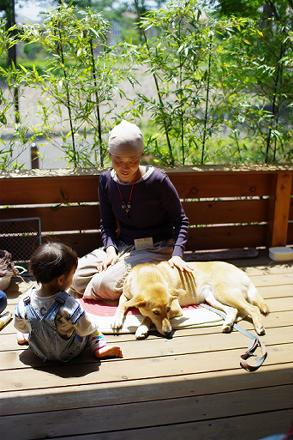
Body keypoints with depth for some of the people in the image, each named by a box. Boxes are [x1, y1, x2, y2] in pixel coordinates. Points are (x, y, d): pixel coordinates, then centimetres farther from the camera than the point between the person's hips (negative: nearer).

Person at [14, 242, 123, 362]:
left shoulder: (25, 302, -22)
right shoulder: (68, 304, -35)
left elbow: (19, 326, -4)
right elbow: (85, 329, -23)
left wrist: (23, 333, 18)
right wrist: (93, 326, -1)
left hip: (39, 352, 4)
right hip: (68, 353, -4)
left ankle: (24, 337, 41)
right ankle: (100, 348, 6)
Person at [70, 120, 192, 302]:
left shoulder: (157, 180, -17)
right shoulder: (106, 180, -2)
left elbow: (180, 220, -8)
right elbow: (107, 224, 6)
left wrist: (177, 254, -22)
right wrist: (110, 249, -14)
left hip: (156, 248, -6)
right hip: (122, 246, 6)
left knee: (107, 285, -29)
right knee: (75, 278, -10)